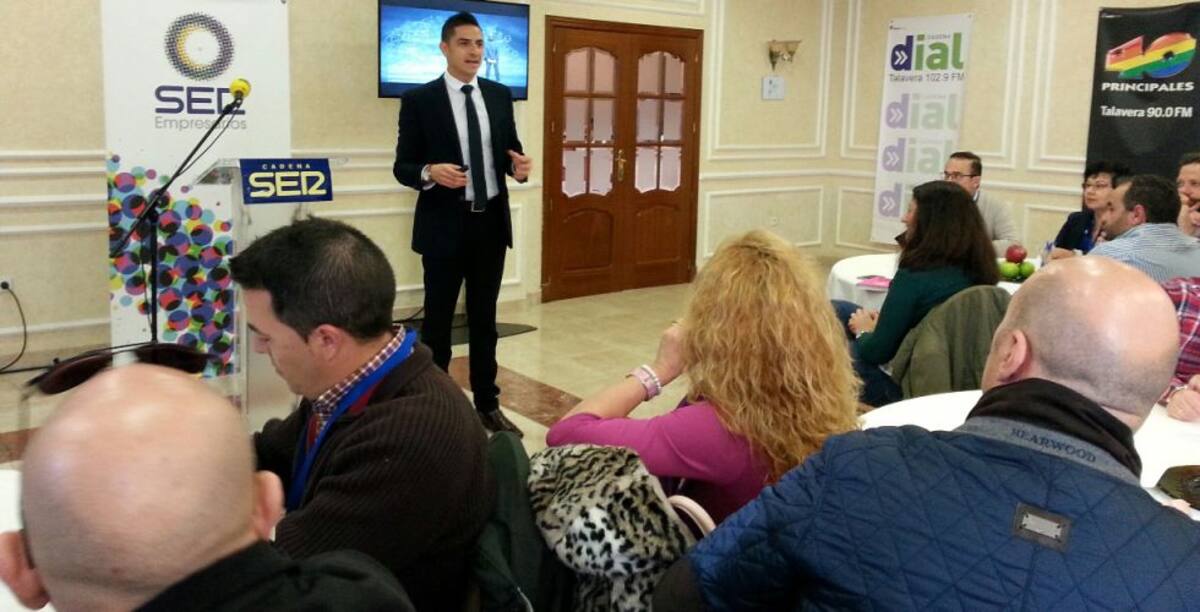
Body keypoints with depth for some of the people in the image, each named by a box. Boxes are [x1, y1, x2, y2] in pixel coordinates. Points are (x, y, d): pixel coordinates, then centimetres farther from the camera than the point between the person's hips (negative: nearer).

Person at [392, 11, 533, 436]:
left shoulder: (500, 96, 7)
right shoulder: (419, 100, -5)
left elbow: (508, 150, 12)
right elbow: (402, 167, -4)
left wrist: (519, 167, -11)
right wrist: (430, 172, -25)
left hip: (491, 223, 4)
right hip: (444, 225, -4)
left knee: (484, 319, 14)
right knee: (437, 320, 7)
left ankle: (488, 404, 25)